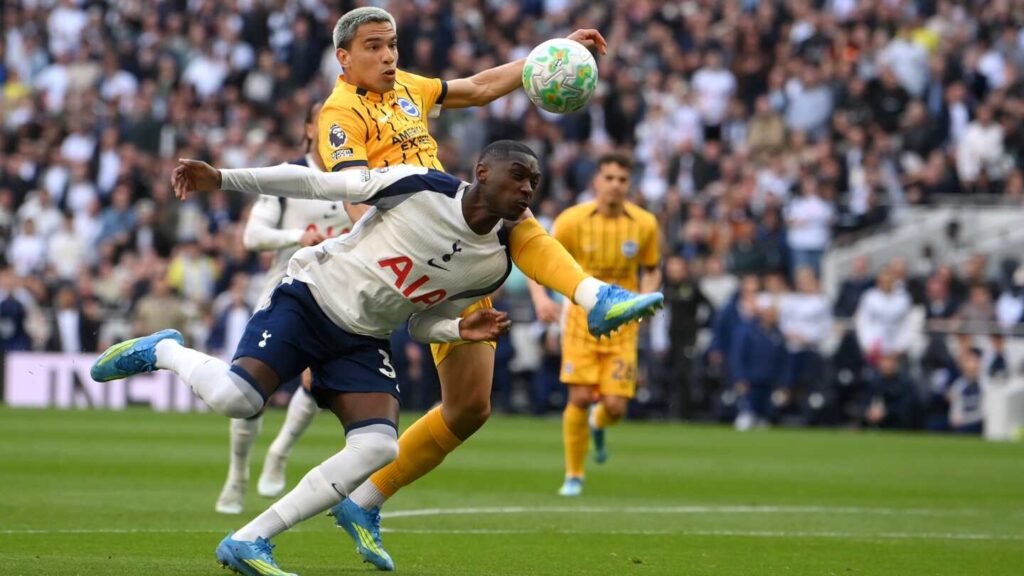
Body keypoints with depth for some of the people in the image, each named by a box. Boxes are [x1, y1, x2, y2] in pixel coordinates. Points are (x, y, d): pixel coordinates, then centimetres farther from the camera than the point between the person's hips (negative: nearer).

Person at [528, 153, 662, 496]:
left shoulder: (645, 224, -5)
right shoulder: (572, 220, -10)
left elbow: (652, 270, 10)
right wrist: (540, 297, -20)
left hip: (622, 325, 1)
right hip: (582, 319, -1)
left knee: (615, 406, -7)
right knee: (580, 398, -12)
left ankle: (599, 425, 33)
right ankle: (573, 476, 6)